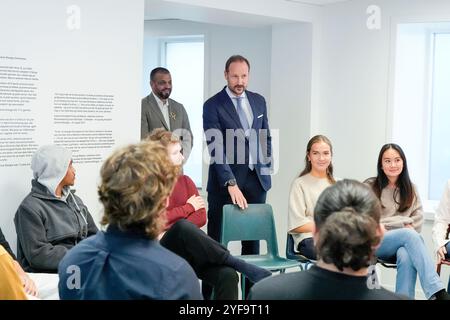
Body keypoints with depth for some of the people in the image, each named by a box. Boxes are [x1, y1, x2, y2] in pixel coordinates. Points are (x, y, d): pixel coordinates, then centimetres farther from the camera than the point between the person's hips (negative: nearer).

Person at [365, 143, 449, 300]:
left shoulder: (410, 189, 14)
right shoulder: (369, 187, 2)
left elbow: (418, 221, 7)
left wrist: (390, 223, -9)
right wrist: (404, 222, -6)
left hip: (403, 243, 3)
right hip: (375, 243, -3)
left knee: (406, 257, -36)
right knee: (409, 234, -34)